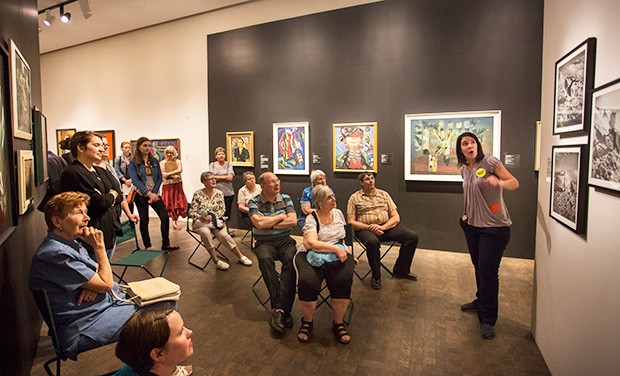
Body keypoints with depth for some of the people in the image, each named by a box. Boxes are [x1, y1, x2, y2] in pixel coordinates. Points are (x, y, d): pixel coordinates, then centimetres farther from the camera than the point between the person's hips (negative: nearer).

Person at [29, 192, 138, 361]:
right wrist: (99, 247, -12)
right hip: (83, 329, -9)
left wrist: (94, 284, -10)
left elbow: (99, 272, 14)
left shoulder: (71, 243, 9)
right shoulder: (56, 254, -22)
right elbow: (106, 284, -18)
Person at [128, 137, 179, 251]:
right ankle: (147, 246, 20)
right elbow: (135, 180, -12)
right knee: (144, 220, 5)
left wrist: (154, 192, -9)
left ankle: (166, 244, 9)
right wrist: (148, 193, -21)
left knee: (165, 217, -4)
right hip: (141, 195, -3)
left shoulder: (154, 161, 7)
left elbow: (159, 177, 4)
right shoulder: (133, 163, -3)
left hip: (154, 194, 3)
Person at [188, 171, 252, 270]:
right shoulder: (198, 194, -5)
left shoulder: (219, 193, 2)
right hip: (201, 222, -1)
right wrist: (201, 217, -22)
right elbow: (191, 212, -3)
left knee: (223, 235, -27)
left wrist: (212, 216, -15)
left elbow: (222, 210, 3)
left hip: (215, 221, 2)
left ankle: (241, 256, -9)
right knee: (206, 232, -35)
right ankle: (216, 261, -23)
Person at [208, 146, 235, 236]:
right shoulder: (212, 165, 8)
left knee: (227, 211, 7)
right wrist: (224, 177, -8)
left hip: (228, 192, 1)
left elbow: (230, 177, -5)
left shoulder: (228, 164, 7)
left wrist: (218, 177, -8)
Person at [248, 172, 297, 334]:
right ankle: (283, 309, -27)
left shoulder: (286, 198, 9)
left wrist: (269, 223, -6)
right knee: (265, 259, -34)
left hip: (285, 240, 2)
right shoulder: (254, 202, 0)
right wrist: (280, 217, -4)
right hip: (264, 242, -2)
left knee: (291, 259, -30)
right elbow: (259, 223, -16)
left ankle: (279, 309, -27)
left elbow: (293, 220, -2)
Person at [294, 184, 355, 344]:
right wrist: (336, 249, -21)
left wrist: (346, 253, 19)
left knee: (343, 280, -29)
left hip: (339, 255, 4)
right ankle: (307, 321, -3)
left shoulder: (338, 213, 13)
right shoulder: (312, 218, -5)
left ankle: (338, 323, -5)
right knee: (307, 282, -33)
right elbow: (311, 243, -20)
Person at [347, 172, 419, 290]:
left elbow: (396, 217, 9)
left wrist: (383, 227, -11)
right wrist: (369, 227, -16)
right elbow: (351, 222, -2)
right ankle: (376, 276, -13)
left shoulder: (384, 194, 15)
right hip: (365, 228, -4)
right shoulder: (355, 198, 6)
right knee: (372, 242, -38)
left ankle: (401, 271, 4)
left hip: (387, 226, 4)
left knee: (412, 237, -15)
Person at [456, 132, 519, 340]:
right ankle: (481, 301, 40)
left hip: (494, 227, -6)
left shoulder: (489, 162, -12)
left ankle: (487, 320, 9)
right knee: (478, 267, 19)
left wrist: (500, 182, -35)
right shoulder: (464, 169, 8)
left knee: (488, 271, -3)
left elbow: (515, 183, -14)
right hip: (472, 225, 7)